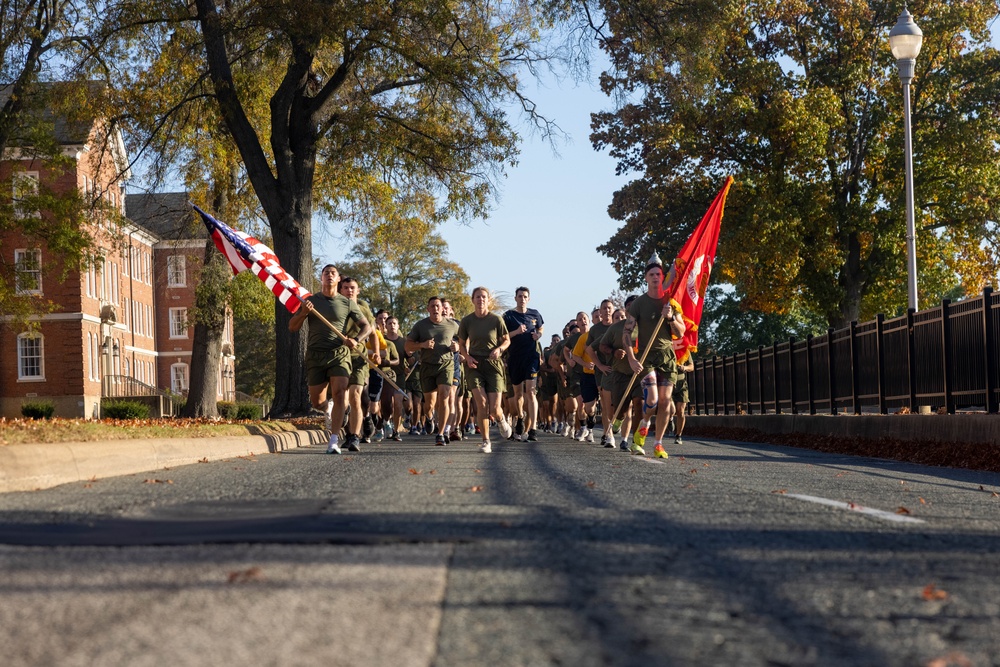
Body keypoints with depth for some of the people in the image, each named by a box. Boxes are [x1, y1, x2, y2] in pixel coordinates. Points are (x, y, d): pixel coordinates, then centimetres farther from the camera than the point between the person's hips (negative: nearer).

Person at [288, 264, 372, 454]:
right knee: (317, 402, 5)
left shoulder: (347, 303, 6)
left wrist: (356, 340, -12)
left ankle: (334, 441, -20)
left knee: (339, 394, -20)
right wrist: (303, 313, -13)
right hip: (315, 355, 2)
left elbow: (366, 327, 9)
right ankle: (329, 408, 43)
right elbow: (292, 327, 7)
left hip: (339, 354, -2)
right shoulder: (310, 301, 8)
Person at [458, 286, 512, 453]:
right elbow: (462, 344, 14)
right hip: (474, 364, 1)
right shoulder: (467, 321, 2)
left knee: (494, 408, -7)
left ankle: (501, 420, 32)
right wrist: (467, 356, -6)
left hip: (493, 364, -1)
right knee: (482, 403, -16)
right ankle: (486, 442, -4)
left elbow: (507, 340, 9)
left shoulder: (496, 320, -2)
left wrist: (499, 349, -12)